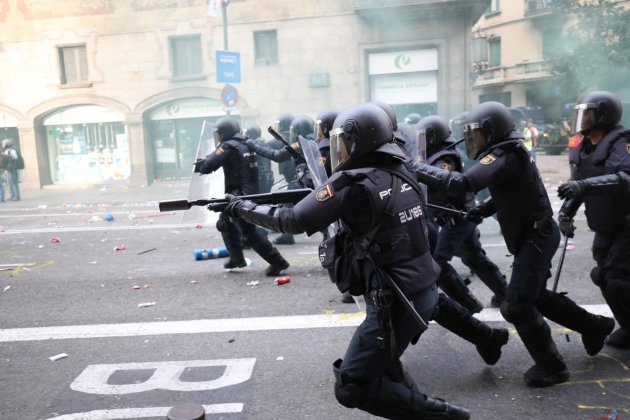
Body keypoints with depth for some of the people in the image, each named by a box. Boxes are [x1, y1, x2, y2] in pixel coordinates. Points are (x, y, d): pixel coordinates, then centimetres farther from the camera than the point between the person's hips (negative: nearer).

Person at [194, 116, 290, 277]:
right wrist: (204, 162, 12)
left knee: (248, 231, -7)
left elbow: (208, 166, -18)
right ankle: (236, 258, 29)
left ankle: (277, 262, -8)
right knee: (225, 223, 23)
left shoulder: (228, 146, -12)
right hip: (249, 193, 9)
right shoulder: (244, 145, 14)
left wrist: (198, 165, 6)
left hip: (239, 195, -9)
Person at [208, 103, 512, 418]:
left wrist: (240, 207, -5)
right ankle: (486, 337, 61)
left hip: (395, 306, -8)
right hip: (426, 288, 8)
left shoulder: (351, 183, -19)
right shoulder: (402, 175, 3)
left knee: (351, 388, 0)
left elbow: (292, 221, -16)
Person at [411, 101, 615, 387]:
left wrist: (415, 168, -31)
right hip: (535, 235, 10)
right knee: (535, 296, 22)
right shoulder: (508, 153, 7)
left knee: (516, 306, -7)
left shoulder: (503, 157, -24)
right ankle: (595, 326, 39)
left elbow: (460, 184, -38)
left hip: (536, 238, -10)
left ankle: (551, 367, 11)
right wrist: (483, 210, 0)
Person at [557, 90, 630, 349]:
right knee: (605, 277, 14)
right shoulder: (582, 149, 5)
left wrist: (585, 185, -49)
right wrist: (566, 211, -5)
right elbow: (577, 186, 11)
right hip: (605, 227, 8)